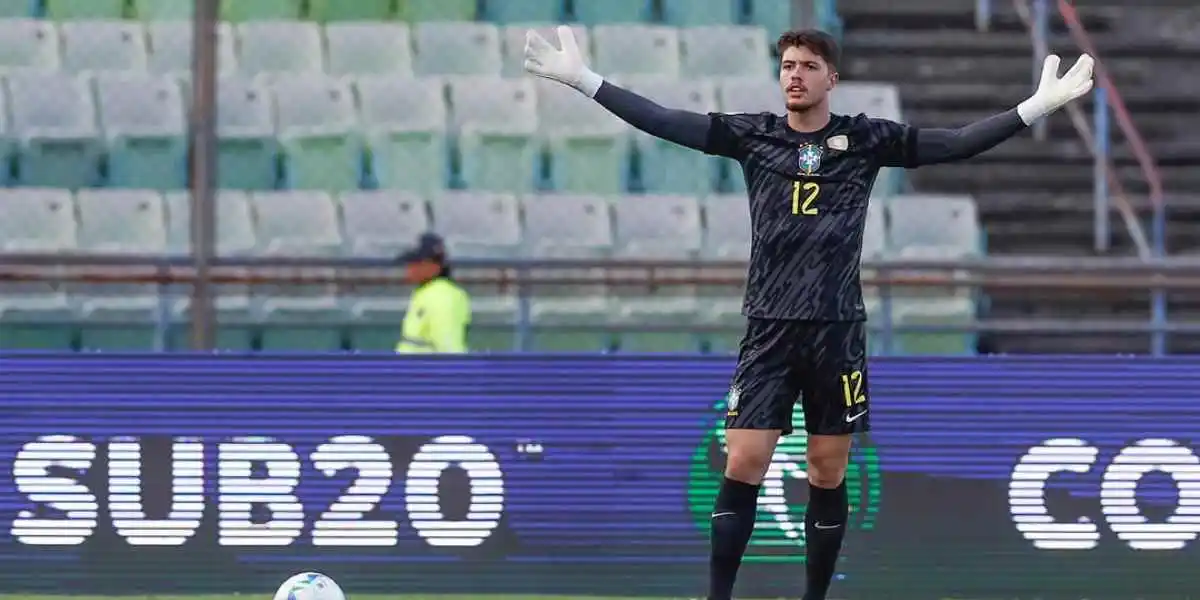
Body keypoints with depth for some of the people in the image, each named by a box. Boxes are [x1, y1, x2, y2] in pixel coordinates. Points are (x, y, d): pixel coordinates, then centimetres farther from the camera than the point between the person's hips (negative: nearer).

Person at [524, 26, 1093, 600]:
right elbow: (664, 122, 0)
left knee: (828, 475, 6)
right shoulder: (754, 136, 4)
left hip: (837, 331, 0)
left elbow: (956, 143, 0)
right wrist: (582, 79, -7)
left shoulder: (866, 140, 3)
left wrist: (1036, 106, -8)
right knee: (742, 466, -7)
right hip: (768, 330, 0)